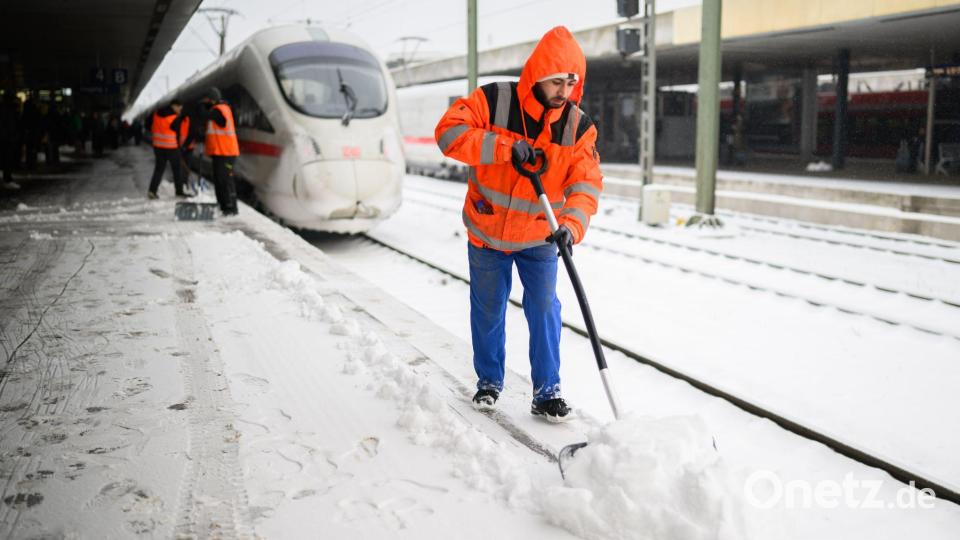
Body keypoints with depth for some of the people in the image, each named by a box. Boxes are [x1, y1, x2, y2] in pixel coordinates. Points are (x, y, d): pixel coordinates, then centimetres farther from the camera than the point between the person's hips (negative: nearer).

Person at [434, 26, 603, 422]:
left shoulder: (579, 126, -11)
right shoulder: (493, 101, -17)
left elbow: (586, 183, -18)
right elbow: (449, 132, -27)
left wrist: (572, 225, -38)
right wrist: (505, 147, -37)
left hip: (539, 239, 1)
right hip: (487, 232, -1)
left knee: (544, 310, 0)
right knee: (488, 311, 12)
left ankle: (547, 392, 13)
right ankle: (489, 382, 31)